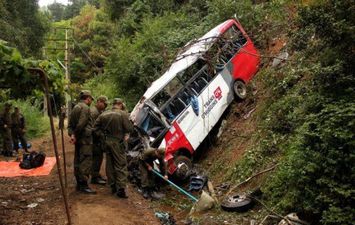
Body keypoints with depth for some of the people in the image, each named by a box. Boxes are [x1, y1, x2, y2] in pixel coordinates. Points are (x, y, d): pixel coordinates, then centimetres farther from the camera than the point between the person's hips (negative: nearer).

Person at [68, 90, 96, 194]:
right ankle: (83, 185, -6)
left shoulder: (75, 107, 17)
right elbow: (81, 124, -22)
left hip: (78, 139, 10)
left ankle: (79, 183, 21)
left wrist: (72, 134, 0)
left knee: (78, 161, 13)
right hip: (85, 139, -10)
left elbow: (70, 124, 12)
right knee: (86, 162, -7)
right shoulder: (85, 108, -13)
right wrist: (75, 135, -10)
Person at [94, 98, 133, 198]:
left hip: (107, 141, 6)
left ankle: (113, 186, 24)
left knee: (109, 164, 15)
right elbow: (129, 129, -14)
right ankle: (121, 188, -7)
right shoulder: (123, 114, -12)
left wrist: (103, 136, 8)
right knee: (121, 165, -1)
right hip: (117, 142, -6)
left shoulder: (104, 115, 6)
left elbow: (96, 127, 7)